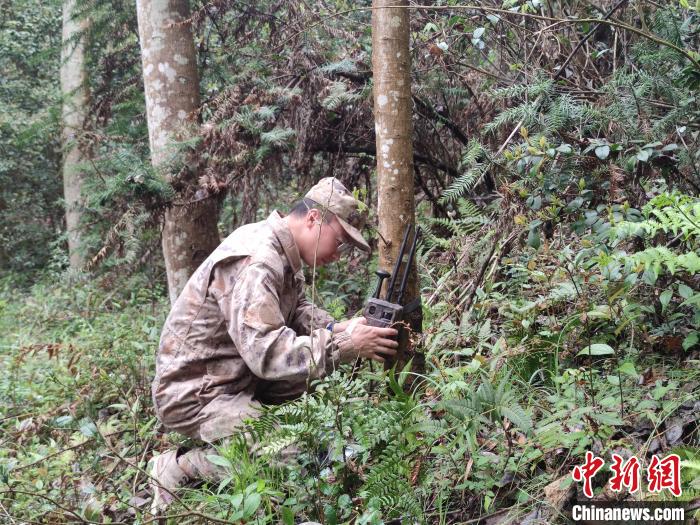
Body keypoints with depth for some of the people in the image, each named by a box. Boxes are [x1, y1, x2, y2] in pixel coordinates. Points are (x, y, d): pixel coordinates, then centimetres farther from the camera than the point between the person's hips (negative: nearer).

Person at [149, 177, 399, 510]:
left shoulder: (284, 252, 3)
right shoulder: (254, 261, -27)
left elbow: (297, 310, 13)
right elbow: (267, 352, -34)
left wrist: (335, 329, -8)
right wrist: (345, 345, -29)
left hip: (237, 372, 10)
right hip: (194, 392, -10)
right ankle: (178, 467, -3)